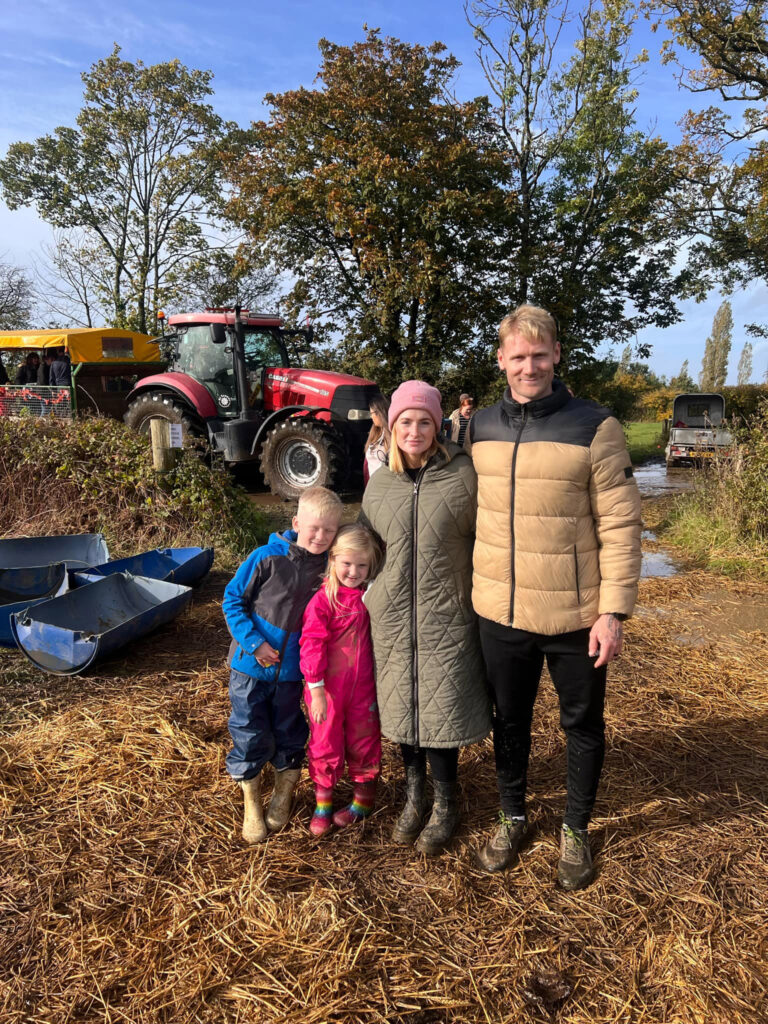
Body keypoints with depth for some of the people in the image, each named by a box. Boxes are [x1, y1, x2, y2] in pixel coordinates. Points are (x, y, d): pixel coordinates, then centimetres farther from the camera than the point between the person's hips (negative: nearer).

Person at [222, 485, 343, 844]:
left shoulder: (327, 568, -4)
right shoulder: (267, 558, -14)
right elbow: (232, 599, -7)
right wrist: (254, 642, -14)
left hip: (291, 670, 3)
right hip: (250, 666, -2)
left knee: (288, 734, 14)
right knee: (250, 735, 6)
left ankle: (282, 797, 38)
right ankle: (252, 805, 28)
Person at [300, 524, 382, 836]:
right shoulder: (322, 600, -15)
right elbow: (312, 644, -16)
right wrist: (316, 690, -17)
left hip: (363, 687, 4)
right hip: (328, 689, -4)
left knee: (363, 741, 16)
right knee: (325, 744, 11)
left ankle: (364, 798, 35)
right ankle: (322, 803, 29)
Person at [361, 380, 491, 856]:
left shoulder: (464, 475, -7)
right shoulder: (379, 485, 5)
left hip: (447, 618, -3)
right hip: (393, 618, 4)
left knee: (441, 711, 2)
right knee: (403, 708, 13)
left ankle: (446, 804, 26)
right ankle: (416, 793, 35)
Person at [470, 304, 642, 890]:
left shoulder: (595, 428, -10)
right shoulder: (480, 428, 2)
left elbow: (621, 527, -10)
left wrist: (614, 611, -13)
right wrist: (469, 590, 10)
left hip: (575, 617, -3)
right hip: (501, 615, 3)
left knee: (582, 725, 16)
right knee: (509, 721, 19)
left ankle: (576, 830, 39)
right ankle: (513, 818, 42)